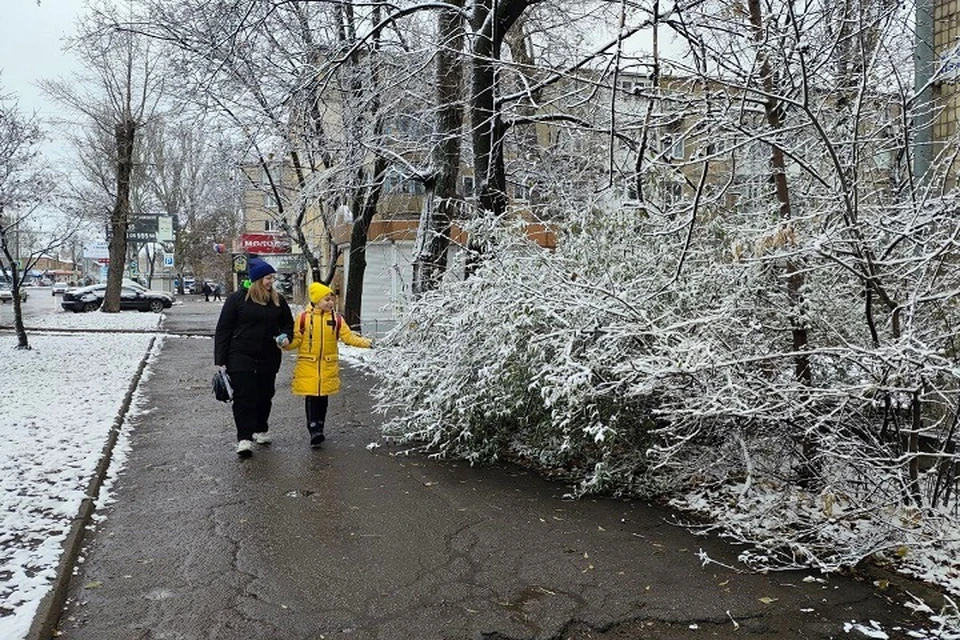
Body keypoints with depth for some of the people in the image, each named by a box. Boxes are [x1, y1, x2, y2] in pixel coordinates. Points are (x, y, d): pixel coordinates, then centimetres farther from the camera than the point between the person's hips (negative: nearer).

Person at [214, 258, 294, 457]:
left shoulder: (277, 300, 6)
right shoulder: (237, 299, -5)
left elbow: (288, 323, 21)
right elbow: (223, 329, -4)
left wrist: (286, 337, -2)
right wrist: (220, 360, -8)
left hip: (268, 359, 4)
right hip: (241, 358, -4)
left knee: (265, 395, 13)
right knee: (243, 397, -7)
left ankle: (261, 430, 31)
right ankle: (244, 438, -6)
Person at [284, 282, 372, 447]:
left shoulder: (336, 318, 3)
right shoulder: (304, 318, -4)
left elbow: (348, 337, 1)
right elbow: (296, 339, -1)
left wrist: (365, 342, -12)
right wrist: (286, 344, -20)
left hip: (328, 366, 3)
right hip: (308, 365, -3)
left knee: (323, 399, 11)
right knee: (311, 398, -8)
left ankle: (319, 430, 24)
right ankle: (314, 432, -9)